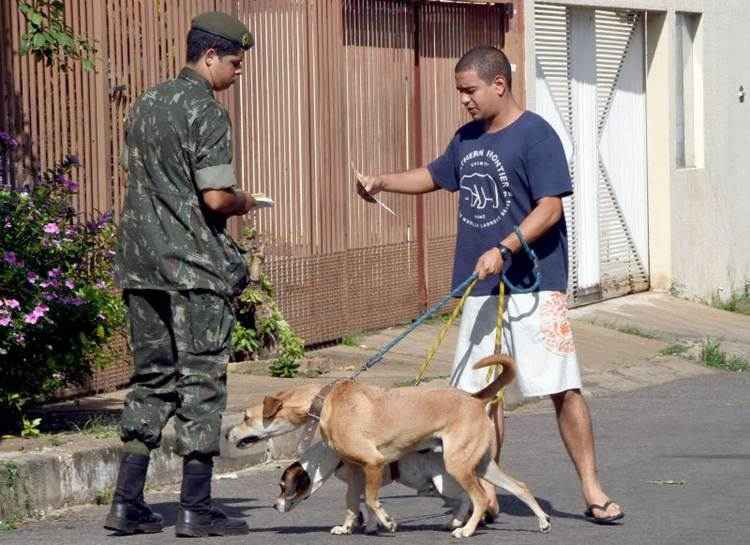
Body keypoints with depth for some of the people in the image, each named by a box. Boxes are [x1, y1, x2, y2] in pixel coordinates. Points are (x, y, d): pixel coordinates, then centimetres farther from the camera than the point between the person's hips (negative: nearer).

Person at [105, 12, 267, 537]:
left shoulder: (145, 105, 13)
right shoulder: (207, 112, -13)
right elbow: (216, 197, -19)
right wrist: (244, 203, 3)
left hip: (141, 263, 7)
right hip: (196, 266, -7)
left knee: (152, 377, 13)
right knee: (201, 381, 0)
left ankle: (128, 501, 7)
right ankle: (196, 509, 1)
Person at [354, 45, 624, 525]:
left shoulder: (535, 135, -10)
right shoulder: (468, 139, 14)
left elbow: (550, 209, -16)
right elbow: (434, 176, 32)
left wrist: (504, 249, -24)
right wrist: (382, 182, 19)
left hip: (533, 286, -7)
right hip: (481, 288, 7)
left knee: (563, 388, -9)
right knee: (480, 390, 8)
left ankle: (593, 491, -3)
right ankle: (485, 493, 18)